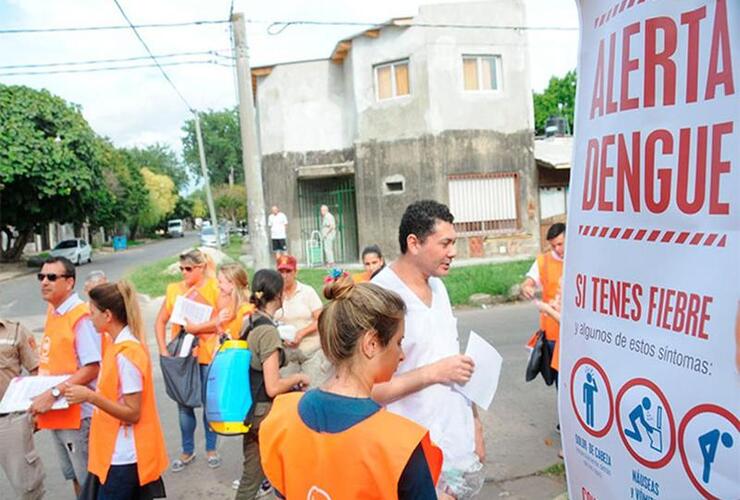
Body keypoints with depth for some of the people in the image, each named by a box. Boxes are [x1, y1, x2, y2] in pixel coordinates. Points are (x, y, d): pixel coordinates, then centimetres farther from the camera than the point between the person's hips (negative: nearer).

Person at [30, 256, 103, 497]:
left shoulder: (81, 316, -19)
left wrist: (54, 393, -25)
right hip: (56, 412, 9)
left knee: (89, 479, 5)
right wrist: (41, 401, 11)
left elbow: (92, 367, -24)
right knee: (74, 476, 23)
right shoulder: (52, 312, 8)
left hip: (77, 413, -8)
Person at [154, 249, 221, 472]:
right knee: (184, 404, 10)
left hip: (207, 354, -2)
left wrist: (196, 327, -17)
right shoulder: (174, 289, 3)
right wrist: (163, 350, -3)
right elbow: (160, 322, 6)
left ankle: (211, 449, 26)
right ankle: (187, 451, 28)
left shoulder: (214, 288, -5)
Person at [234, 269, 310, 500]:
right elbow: (273, 388, -23)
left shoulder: (250, 323, 3)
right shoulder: (268, 331, -22)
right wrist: (297, 377, -7)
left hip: (250, 409, 7)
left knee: (252, 475, 15)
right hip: (265, 411, -7)